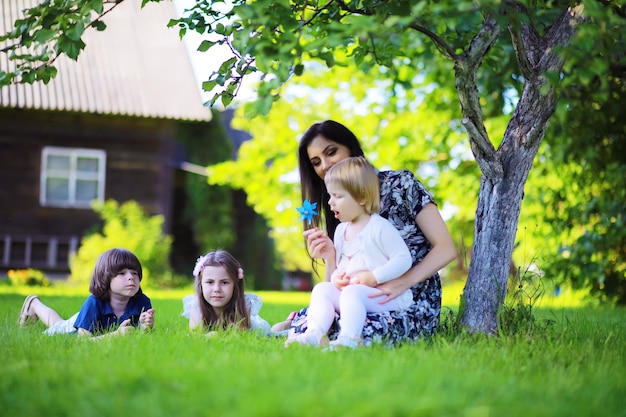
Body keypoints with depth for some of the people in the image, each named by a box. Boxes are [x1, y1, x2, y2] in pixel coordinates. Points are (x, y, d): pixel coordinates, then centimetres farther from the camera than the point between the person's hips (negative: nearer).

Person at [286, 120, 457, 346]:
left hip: (413, 306, -4)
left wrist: (403, 282, -23)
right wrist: (329, 256, -12)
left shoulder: (399, 184, -2)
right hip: (365, 304, 4)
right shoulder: (336, 211, 13)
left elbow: (446, 248, -8)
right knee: (304, 320, -28)